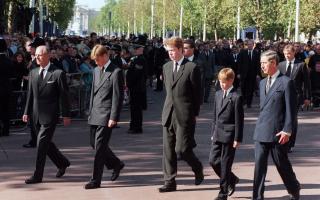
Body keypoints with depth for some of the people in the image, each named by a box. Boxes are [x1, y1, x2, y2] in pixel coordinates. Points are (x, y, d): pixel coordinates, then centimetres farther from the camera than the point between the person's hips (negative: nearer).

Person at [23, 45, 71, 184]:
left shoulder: (58, 74, -8)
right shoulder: (33, 73, 11)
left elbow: (64, 96, -7)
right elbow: (30, 94, 15)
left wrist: (66, 115, -8)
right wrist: (27, 112, 11)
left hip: (50, 115, -6)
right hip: (37, 115, 6)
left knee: (42, 144, -7)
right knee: (46, 143, 14)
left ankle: (38, 175, 0)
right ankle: (62, 162, 34)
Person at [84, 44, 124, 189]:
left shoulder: (116, 72, -9)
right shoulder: (96, 70, 15)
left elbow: (118, 96, -12)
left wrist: (113, 117, -16)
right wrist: (90, 111, 17)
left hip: (106, 115, -8)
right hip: (95, 115, 8)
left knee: (99, 147, -7)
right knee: (95, 144, 14)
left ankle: (96, 180, 0)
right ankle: (116, 164, 33)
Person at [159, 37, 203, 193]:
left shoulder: (192, 68, -8)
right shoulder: (166, 67, 12)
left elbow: (197, 93, -5)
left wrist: (194, 114, -3)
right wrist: (170, 105, 15)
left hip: (185, 115, -6)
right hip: (168, 114, 6)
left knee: (182, 150, -6)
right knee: (168, 150, 6)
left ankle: (198, 168, 22)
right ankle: (170, 181, 13)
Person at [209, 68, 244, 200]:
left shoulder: (236, 97, -10)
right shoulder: (218, 94, 12)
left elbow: (239, 120, -11)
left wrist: (237, 139, -12)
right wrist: (213, 133, 16)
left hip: (229, 135, -7)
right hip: (218, 135, 7)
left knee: (225, 164, -1)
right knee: (213, 160, 5)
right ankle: (232, 180, 27)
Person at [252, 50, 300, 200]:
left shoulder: (286, 82, -7)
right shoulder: (263, 83, 15)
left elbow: (291, 109, -9)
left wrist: (287, 131, -14)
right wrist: (260, 126, 17)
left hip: (278, 133, -6)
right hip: (261, 132, 6)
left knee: (282, 165, 8)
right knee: (259, 165, 1)